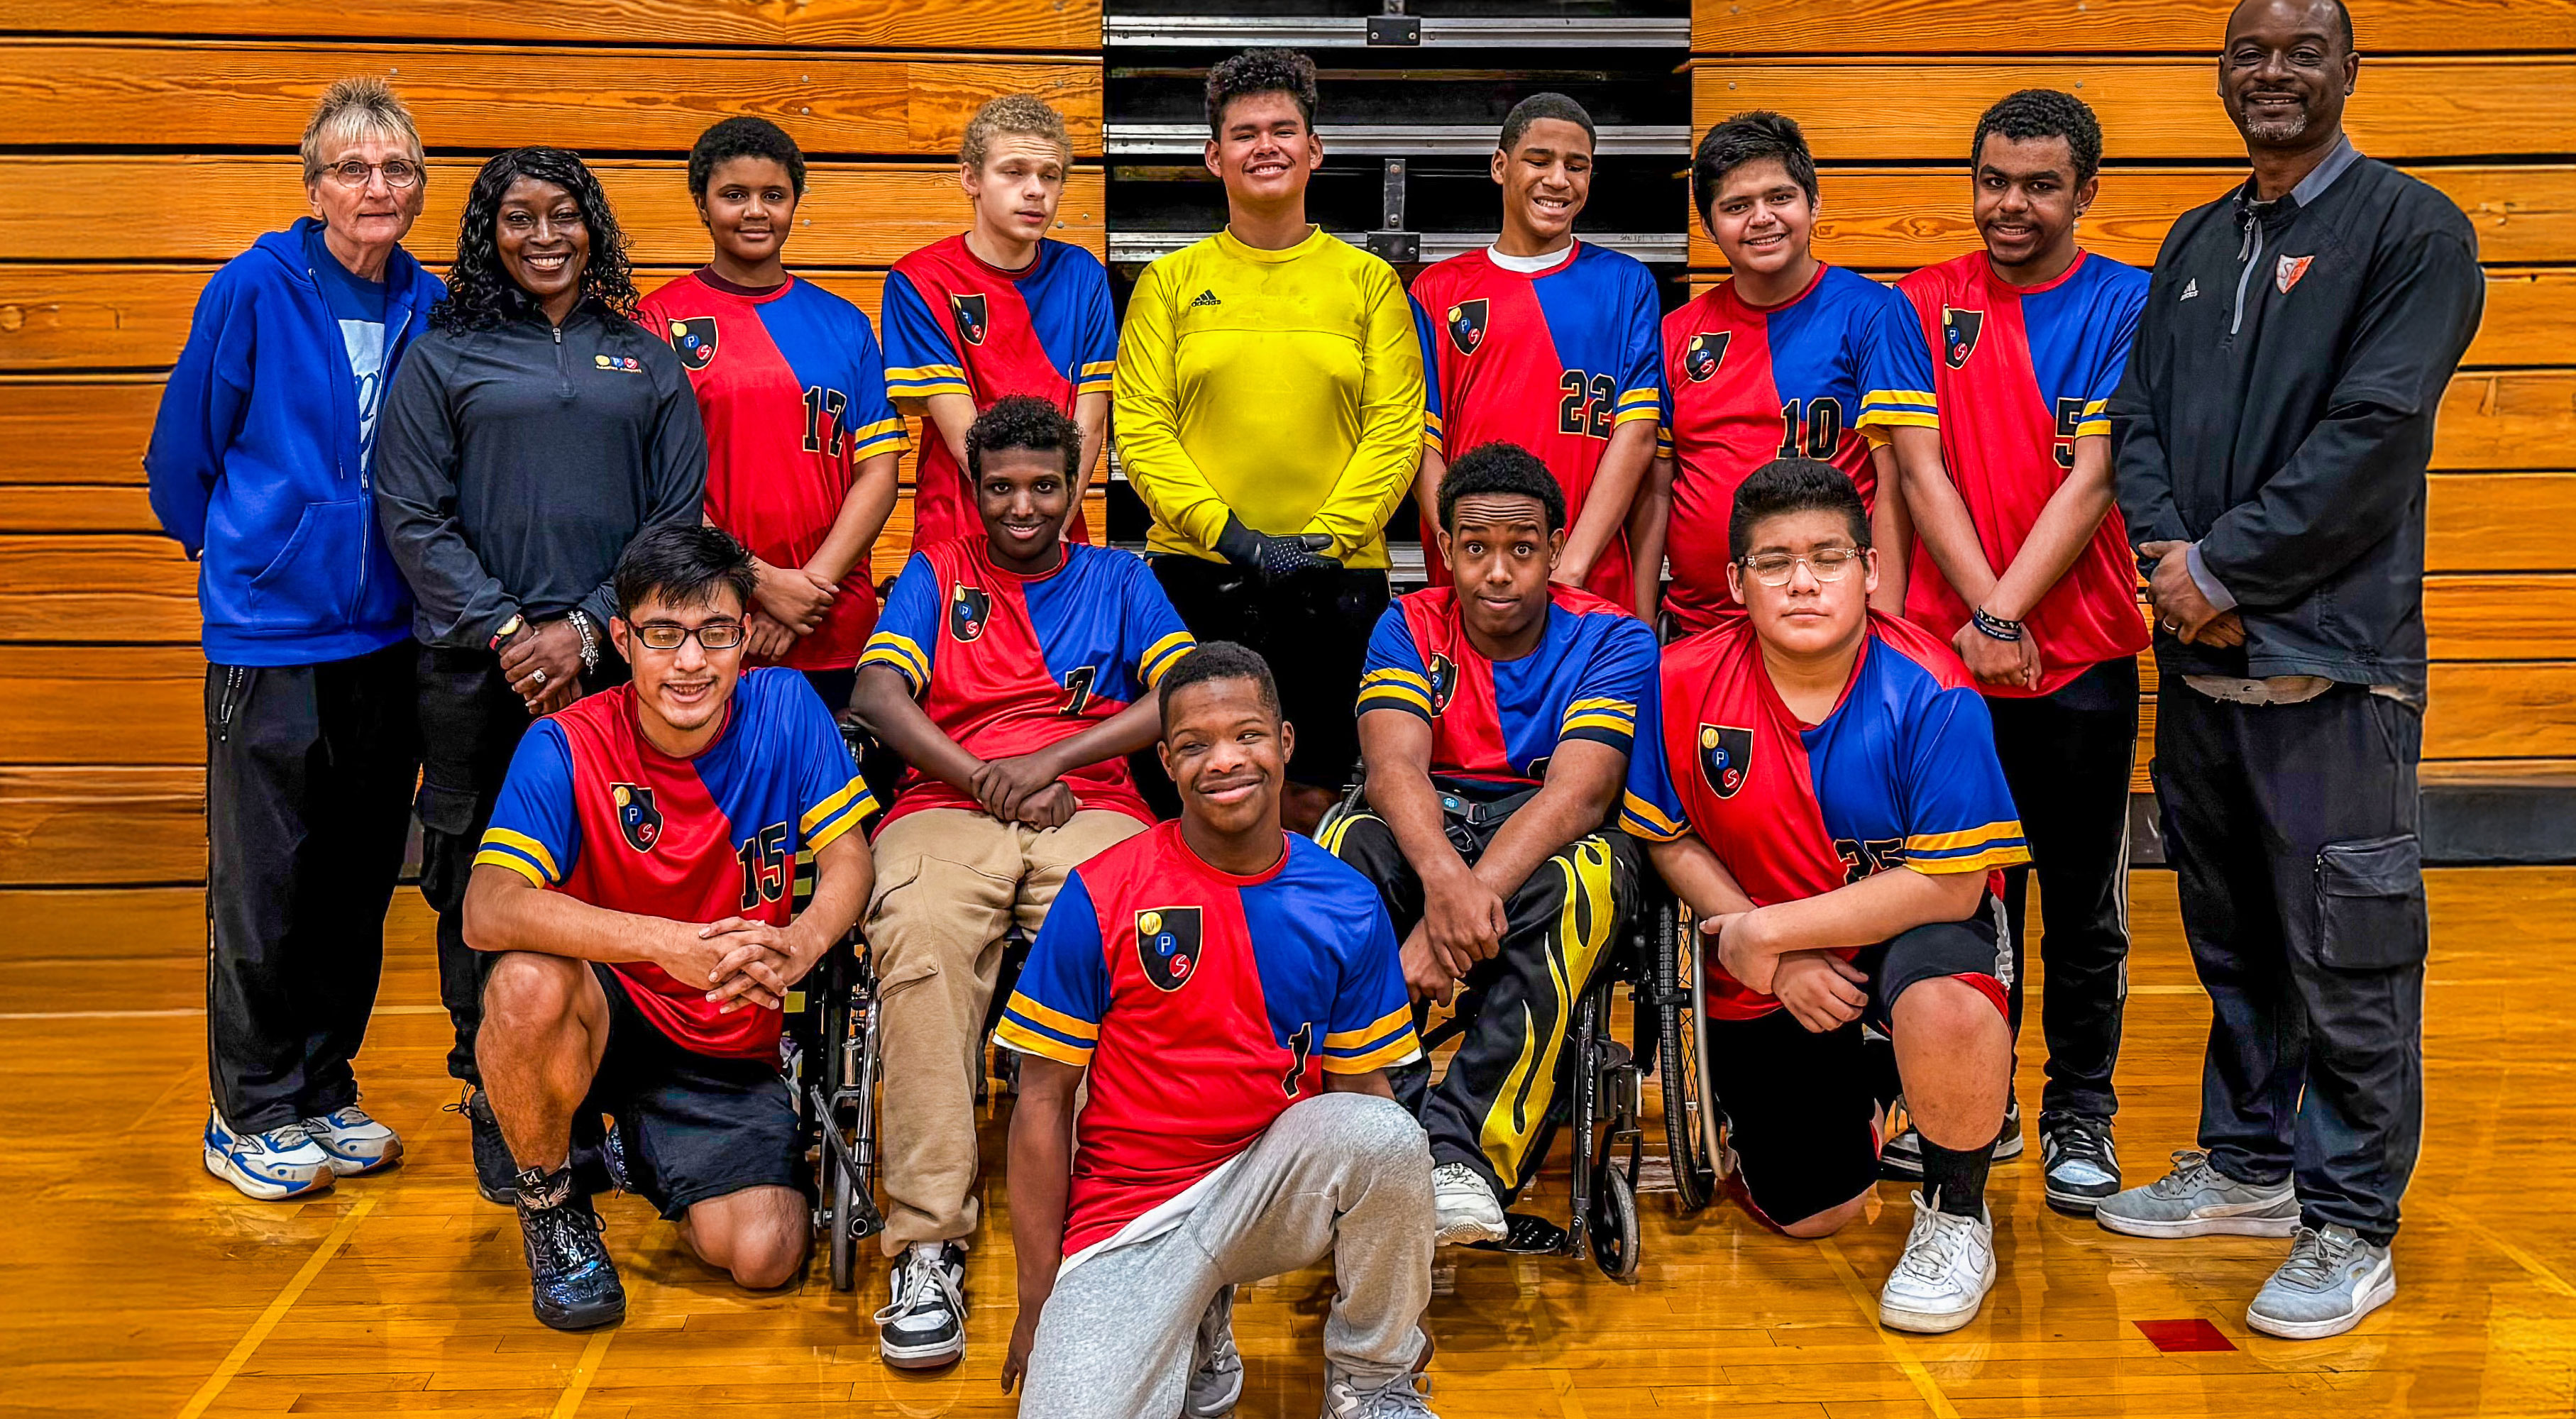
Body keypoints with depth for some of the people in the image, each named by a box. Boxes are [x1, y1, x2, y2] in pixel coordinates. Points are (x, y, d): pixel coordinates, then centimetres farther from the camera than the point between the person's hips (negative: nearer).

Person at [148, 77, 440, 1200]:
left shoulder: (429, 310, 2)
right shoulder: (252, 292, -8)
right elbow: (181, 457, 2)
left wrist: (408, 573, 11)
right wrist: (246, 556, 10)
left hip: (387, 634, 4)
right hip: (270, 635, -4)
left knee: (360, 883, 12)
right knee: (260, 891, 3)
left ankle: (323, 1094, 26)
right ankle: (250, 1115, 17)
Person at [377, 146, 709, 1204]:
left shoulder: (647, 361, 13)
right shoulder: (443, 357, 9)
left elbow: (681, 514, 6)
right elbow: (413, 515, 2)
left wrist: (587, 628, -7)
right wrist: (506, 630, -10)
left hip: (616, 662, 1)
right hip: (478, 671, -1)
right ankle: (495, 1113, 14)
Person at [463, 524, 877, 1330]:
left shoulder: (783, 707, -9)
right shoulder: (567, 747, -17)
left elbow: (848, 858, -8)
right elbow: (487, 910, -29)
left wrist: (805, 939, -33)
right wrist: (669, 945, -42)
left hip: (728, 1048, 2)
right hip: (607, 1014, -2)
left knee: (765, 1258, -16)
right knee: (528, 982, -37)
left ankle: (644, 1160, 21)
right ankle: (550, 1203, -5)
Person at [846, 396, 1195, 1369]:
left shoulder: (1119, 579, 24)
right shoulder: (936, 574, 24)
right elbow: (877, 693, 7)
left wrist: (1053, 759, -6)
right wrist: (986, 779, -7)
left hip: (1092, 813, 0)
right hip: (946, 808, 0)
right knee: (920, 937, -36)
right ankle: (927, 1244, -38)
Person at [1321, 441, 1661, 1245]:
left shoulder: (1610, 639, -4)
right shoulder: (1410, 628, 2)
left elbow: (1578, 792, -19)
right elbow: (1395, 767, -15)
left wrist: (1476, 895, -35)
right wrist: (1446, 881, -39)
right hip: (1430, 839, 2)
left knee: (1595, 870, -37)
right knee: (1344, 845, -31)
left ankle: (1464, 1151, -41)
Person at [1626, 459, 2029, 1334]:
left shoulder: (1930, 695, -21)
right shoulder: (1685, 684, -14)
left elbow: (1951, 886, -22)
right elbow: (1669, 840, -2)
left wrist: (1768, 930, -22)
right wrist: (1775, 962, -13)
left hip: (1912, 932, -2)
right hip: (1764, 971, 3)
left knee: (1943, 1001, -40)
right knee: (1809, 1217, 6)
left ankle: (1956, 1212, -9)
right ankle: (1850, 1103, 43)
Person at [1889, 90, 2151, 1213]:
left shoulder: (2126, 306, -1)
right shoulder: (1927, 303, 5)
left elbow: (2091, 482, -9)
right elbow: (1921, 471, -2)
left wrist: (2008, 616, -16)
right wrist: (1986, 615, -11)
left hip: (2081, 657, -2)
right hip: (1948, 647, 2)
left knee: (2083, 903, 6)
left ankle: (2080, 1113, 20)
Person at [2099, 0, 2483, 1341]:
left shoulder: (2411, 230, -4)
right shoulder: (2194, 247, 16)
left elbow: (2373, 434, -14)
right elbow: (2140, 419, 11)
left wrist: (2225, 567, -14)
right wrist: (2168, 555, -7)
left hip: (2331, 657, -6)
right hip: (2198, 652, 7)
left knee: (2347, 956, -2)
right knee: (2232, 936, 16)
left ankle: (2350, 1230, 9)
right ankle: (2248, 1167, 31)